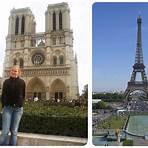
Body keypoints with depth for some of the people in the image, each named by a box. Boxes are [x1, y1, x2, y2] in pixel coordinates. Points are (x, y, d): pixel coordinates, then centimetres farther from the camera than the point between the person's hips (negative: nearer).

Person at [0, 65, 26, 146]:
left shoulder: (22, 82, 3)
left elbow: (23, 95, 10)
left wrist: (20, 104, 5)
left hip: (18, 109, 0)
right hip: (7, 108, 0)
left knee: (14, 131, 5)